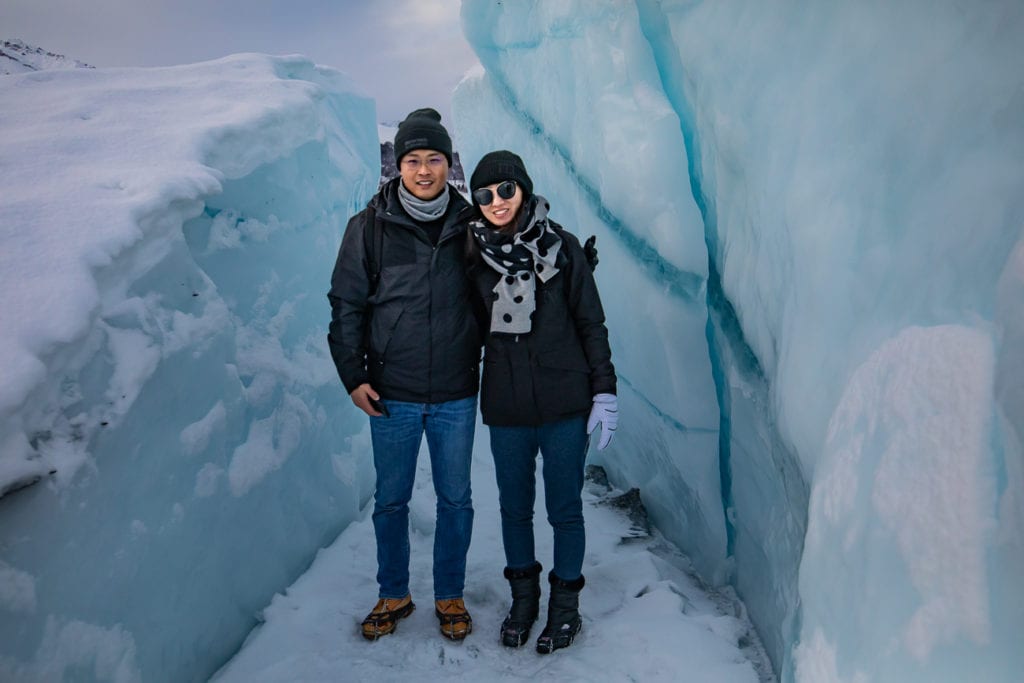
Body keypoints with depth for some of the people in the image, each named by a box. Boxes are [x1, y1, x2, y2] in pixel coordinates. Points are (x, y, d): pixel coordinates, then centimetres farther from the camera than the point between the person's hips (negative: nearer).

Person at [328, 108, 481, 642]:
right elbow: (346, 304, 1)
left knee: (455, 499, 11)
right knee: (391, 500, 12)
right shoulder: (371, 226, -3)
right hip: (392, 395, 0)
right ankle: (393, 595, 32)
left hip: (456, 396, 1)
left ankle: (449, 596, 30)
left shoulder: (469, 225, 0)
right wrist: (353, 376, -4)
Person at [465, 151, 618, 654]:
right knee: (514, 508, 15)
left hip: (565, 405, -2)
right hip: (505, 409, 2)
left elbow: (591, 323, -1)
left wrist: (604, 391, -4)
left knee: (564, 510, 9)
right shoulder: (475, 256, 1)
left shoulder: (562, 247, -4)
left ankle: (565, 602, 29)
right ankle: (523, 596, 36)